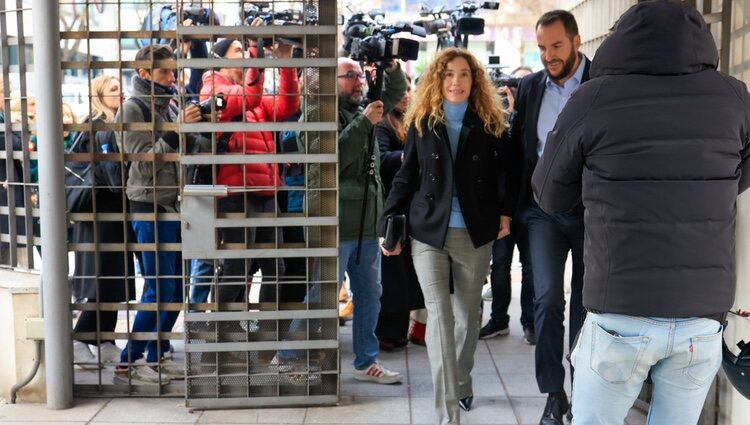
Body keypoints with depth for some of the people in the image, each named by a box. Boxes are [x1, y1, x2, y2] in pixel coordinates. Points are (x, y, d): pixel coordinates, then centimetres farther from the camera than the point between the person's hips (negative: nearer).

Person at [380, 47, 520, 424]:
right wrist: (388, 224, -2)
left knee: (467, 314, 14)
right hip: (428, 231, -1)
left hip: (475, 232, 1)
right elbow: (406, 176, 4)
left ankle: (462, 384, 37)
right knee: (439, 315, -9)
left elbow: (508, 169, 10)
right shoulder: (421, 122, 3)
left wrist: (506, 212, 2)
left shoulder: (491, 123, 3)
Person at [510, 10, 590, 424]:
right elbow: (516, 145, 12)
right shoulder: (530, 87, 6)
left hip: (592, 209, -2)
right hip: (544, 209, 2)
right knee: (547, 298, -7)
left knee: (586, 300, 9)